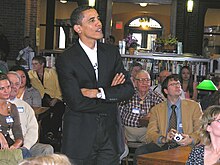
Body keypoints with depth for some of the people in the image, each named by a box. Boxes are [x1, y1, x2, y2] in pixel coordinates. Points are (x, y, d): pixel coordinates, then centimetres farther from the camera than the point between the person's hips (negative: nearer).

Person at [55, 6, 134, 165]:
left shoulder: (112, 52, 8)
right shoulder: (66, 60, -8)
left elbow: (129, 89, 2)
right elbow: (76, 103, -15)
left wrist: (100, 92, -12)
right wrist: (111, 92, -5)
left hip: (110, 133, 4)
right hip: (81, 136, -3)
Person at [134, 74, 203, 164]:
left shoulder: (194, 106, 13)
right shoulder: (156, 109, 14)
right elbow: (150, 134, 4)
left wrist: (191, 139, -18)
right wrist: (163, 139, -19)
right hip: (163, 147, 1)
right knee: (140, 152, -25)